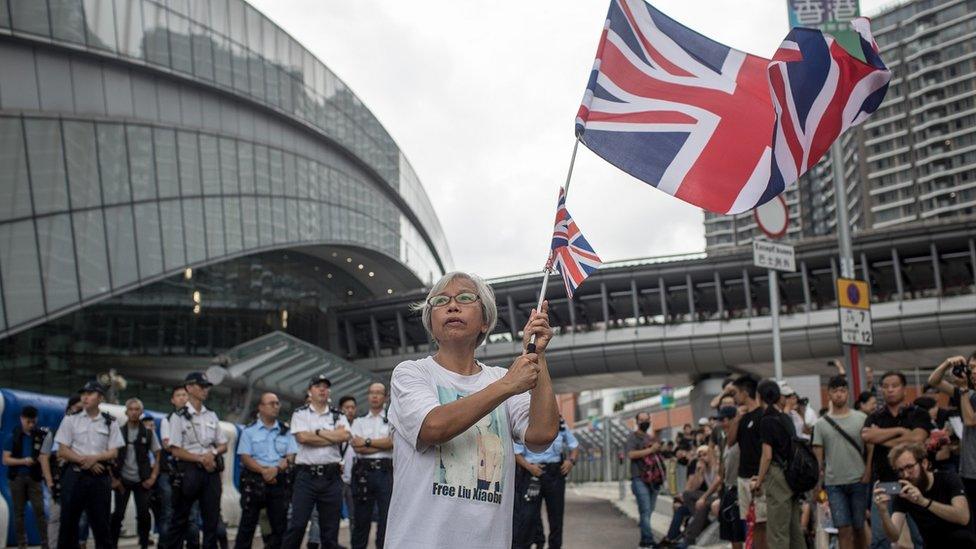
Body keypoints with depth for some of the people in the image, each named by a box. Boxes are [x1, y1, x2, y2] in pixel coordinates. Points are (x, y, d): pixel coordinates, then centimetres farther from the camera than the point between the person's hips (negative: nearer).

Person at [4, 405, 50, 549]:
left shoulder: (41, 435, 1)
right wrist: (23, 461, -18)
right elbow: (5, 460, -3)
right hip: (17, 478, 0)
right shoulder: (13, 436, 0)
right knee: (19, 512, 5)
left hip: (34, 478, 0)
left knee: (39, 511, -4)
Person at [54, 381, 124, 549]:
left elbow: (114, 453, 3)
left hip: (100, 478, 0)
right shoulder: (70, 419, 5)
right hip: (75, 475, 0)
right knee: (68, 521, 1)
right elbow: (62, 451, 1)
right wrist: (84, 461, -11)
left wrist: (95, 458, -15)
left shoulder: (110, 422, 7)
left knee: (101, 522, 2)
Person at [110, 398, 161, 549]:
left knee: (143, 515, -1)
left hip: (142, 481, 0)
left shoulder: (148, 433, 1)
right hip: (122, 481, 0)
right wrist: (113, 478, -3)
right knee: (118, 514, 2)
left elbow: (158, 456, 5)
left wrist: (153, 477, -4)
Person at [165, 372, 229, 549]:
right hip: (189, 471, -5)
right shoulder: (179, 417, -1)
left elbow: (223, 445, 15)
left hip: (211, 471, 5)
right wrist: (201, 458, -15)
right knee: (180, 518, 1)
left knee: (212, 518, 4)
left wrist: (213, 452, -7)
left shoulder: (212, 416, 14)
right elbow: (175, 450, -7)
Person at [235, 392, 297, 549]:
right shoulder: (249, 431, 6)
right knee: (248, 524, -1)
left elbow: (291, 456, 4)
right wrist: (263, 471, -17)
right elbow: (245, 458, -3)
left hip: (279, 481, 2)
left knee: (280, 525, 2)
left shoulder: (285, 431, 12)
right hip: (254, 481, -2)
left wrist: (276, 469, -16)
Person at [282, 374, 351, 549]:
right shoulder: (300, 414, 8)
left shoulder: (338, 416, 14)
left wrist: (318, 432, -6)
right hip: (306, 475, -2)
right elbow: (302, 437, -10)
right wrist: (333, 437, -4)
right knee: (297, 525, -6)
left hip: (331, 476, 2)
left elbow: (345, 436, -6)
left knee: (330, 527, 5)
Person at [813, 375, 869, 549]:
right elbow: (817, 456, 6)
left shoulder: (861, 419, 3)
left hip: (858, 481, 0)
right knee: (844, 529, -4)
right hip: (834, 483, 0)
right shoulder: (821, 424, 5)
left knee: (858, 527, 8)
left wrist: (868, 471, -8)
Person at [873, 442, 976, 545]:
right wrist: (884, 512, -40)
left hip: (962, 543, -2)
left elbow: (963, 518, -29)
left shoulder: (948, 479, -13)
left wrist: (924, 502, -40)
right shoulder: (902, 494, -9)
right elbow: (894, 537, -21)